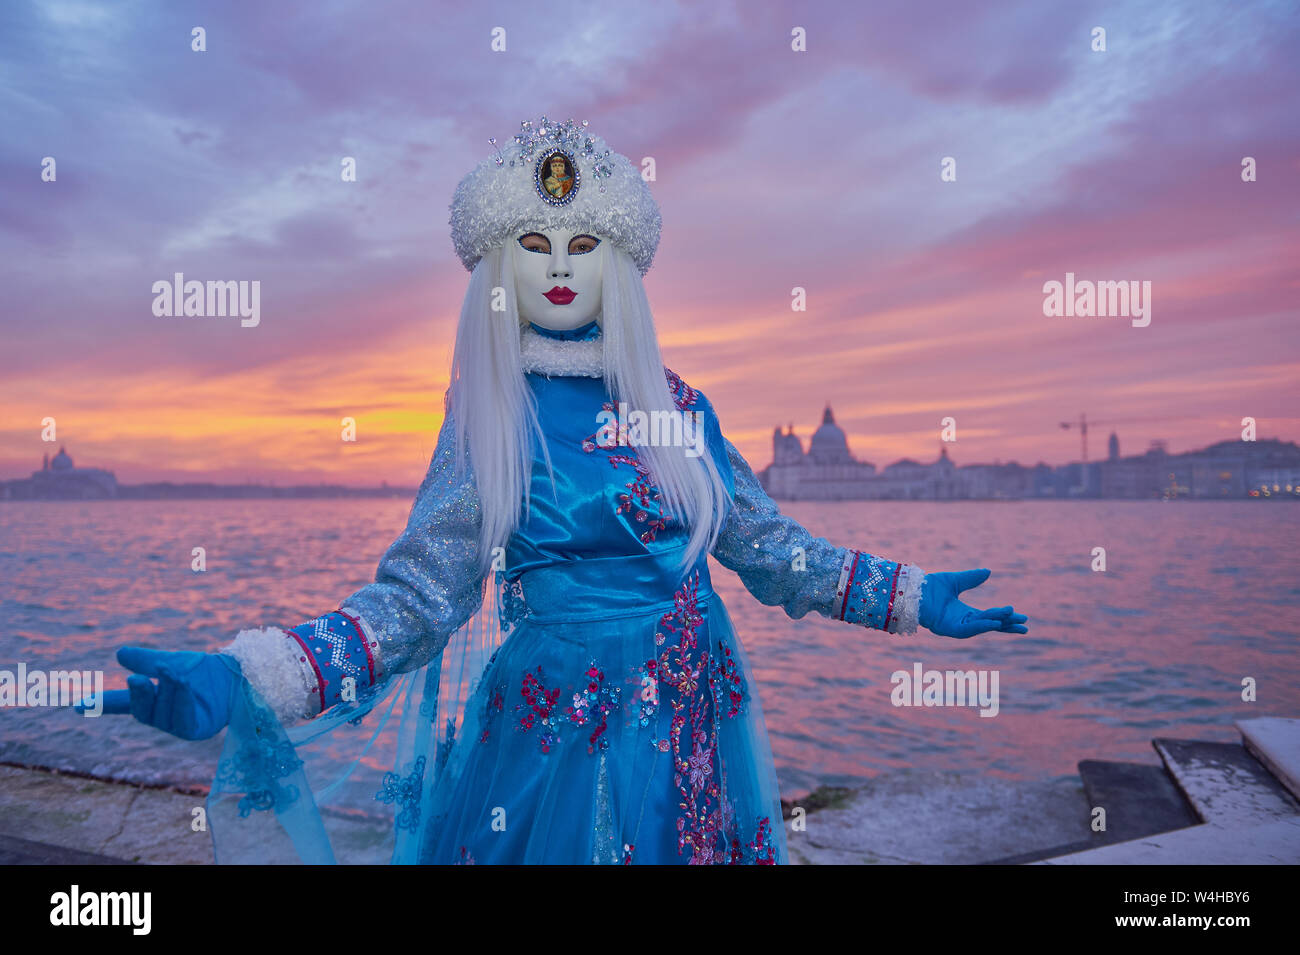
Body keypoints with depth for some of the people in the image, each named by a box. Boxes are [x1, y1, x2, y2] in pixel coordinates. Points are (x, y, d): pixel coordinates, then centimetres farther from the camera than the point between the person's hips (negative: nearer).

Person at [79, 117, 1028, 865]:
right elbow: (416, 598, -10)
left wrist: (911, 597, 8)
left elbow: (767, 545, 10)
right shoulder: (486, 422, -4)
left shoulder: (678, 406, 3)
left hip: (697, 732, 3)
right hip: (556, 735, -3)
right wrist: (240, 677, -23)